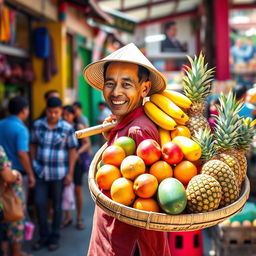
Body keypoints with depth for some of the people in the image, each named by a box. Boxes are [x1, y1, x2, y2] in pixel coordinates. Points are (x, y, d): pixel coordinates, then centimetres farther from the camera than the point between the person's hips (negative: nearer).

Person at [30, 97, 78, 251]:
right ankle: (43, 236, 19)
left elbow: (72, 151, -6)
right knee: (40, 203, 1)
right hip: (41, 172, 3)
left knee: (57, 206, 9)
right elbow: (33, 145, 9)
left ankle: (55, 238, 23)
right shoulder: (38, 125, -1)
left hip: (58, 173, -2)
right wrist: (33, 164, 5)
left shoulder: (67, 128, -9)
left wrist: (70, 173, -8)